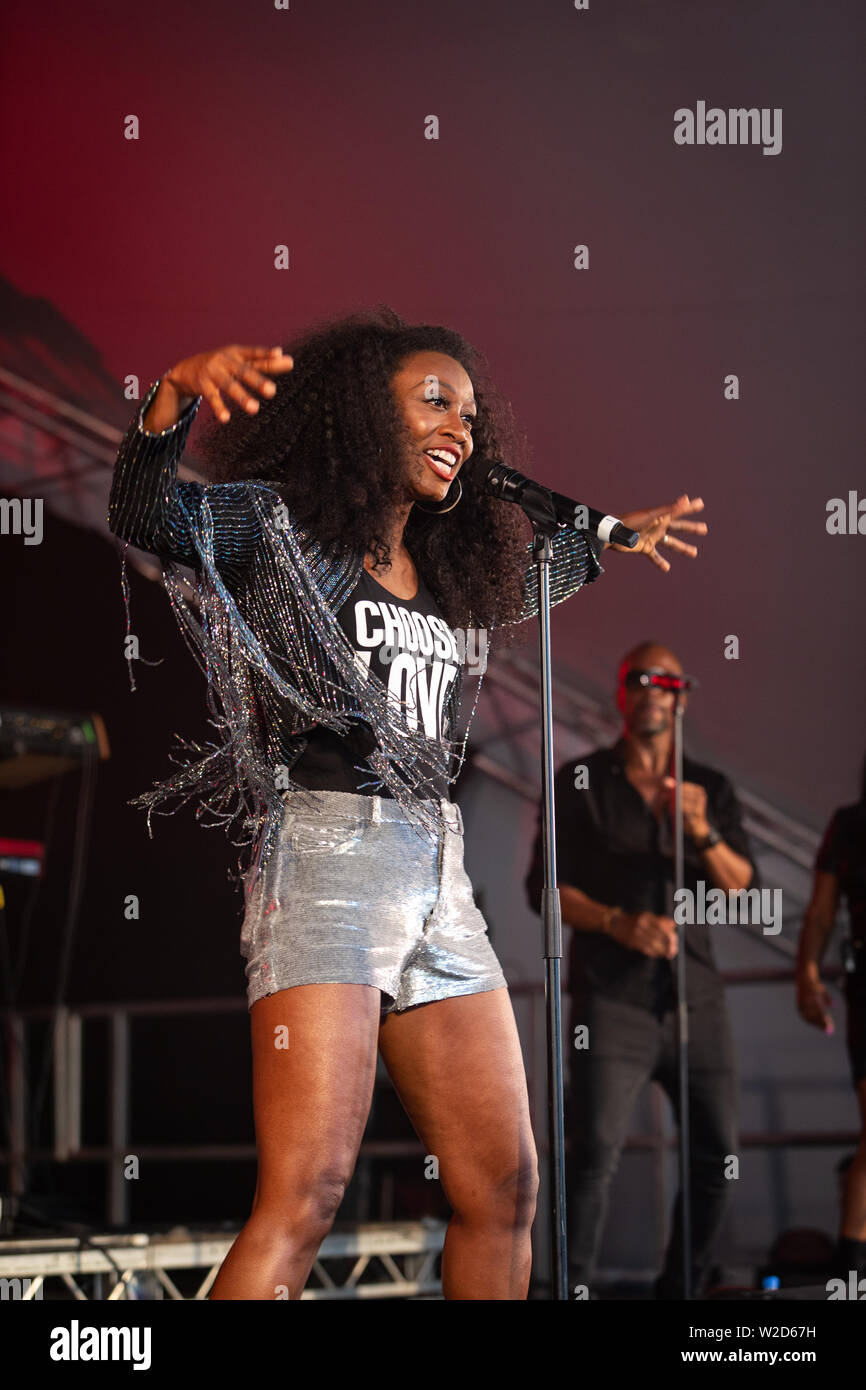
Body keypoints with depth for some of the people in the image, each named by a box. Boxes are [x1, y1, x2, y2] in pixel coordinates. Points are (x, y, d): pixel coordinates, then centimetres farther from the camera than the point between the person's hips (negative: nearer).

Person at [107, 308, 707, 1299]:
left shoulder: (447, 573, 21)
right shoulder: (278, 528, 1)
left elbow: (522, 580, 46)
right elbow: (146, 514, -18)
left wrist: (612, 538, 53)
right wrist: (174, 394, -35)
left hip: (440, 884, 8)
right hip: (324, 861, -8)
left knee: (502, 1190, 6)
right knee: (305, 1193, -20)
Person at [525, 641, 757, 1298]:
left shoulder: (712, 788, 12)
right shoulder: (579, 782, 4)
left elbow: (742, 886, 3)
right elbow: (546, 886, -1)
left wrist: (704, 833, -16)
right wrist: (619, 923, -17)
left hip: (695, 995, 4)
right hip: (612, 993, -4)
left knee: (718, 1155, 0)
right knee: (597, 1149, -18)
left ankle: (680, 1288, 16)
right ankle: (576, 1287, -15)